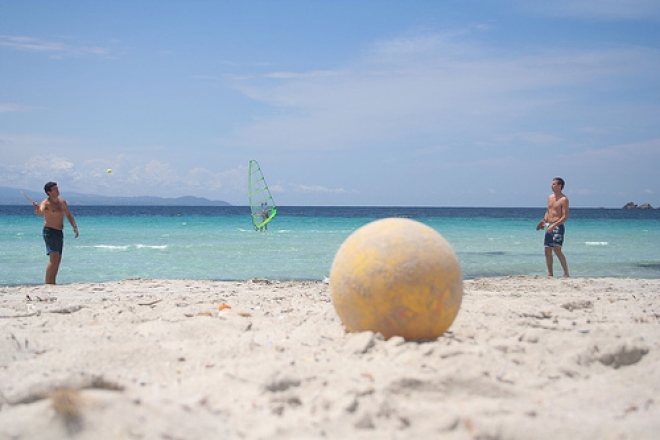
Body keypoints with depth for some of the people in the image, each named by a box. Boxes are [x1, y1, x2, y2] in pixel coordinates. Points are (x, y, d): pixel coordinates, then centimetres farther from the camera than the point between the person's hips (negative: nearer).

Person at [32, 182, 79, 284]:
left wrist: (75, 227, 10)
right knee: (54, 258, -19)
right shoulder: (46, 203, -13)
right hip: (50, 232, -8)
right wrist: (37, 209, -56)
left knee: (58, 260, 11)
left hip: (59, 233, 8)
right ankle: (48, 284, -19)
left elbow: (69, 215, 22)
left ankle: (52, 283, 18)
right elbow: (40, 213, -33)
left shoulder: (62, 202, 11)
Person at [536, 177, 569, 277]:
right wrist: (544, 221, 7)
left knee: (557, 250, -17)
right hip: (549, 226, 8)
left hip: (557, 227, -8)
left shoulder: (564, 199, -9)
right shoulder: (550, 197, 14)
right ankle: (550, 274, 15)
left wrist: (553, 225, -23)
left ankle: (566, 273, -11)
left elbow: (565, 216, -14)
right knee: (547, 251, 7)